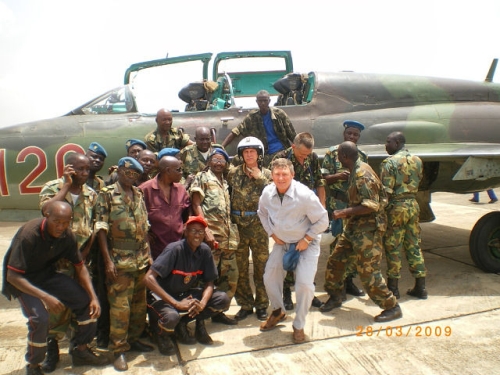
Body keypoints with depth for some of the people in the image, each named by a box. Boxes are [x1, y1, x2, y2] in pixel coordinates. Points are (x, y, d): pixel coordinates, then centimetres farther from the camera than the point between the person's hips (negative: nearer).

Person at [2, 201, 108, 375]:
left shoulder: (67, 235, -16)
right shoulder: (28, 235, -32)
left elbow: (80, 267, -5)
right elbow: (12, 276, -30)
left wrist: (94, 297, -14)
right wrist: (46, 297, -37)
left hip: (47, 274, 5)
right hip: (22, 280, -5)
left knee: (86, 301, -6)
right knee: (39, 318, -26)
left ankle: (81, 350, 13)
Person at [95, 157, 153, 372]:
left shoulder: (139, 194, 11)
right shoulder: (107, 194, -5)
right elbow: (101, 228, -9)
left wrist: (148, 254, 9)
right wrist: (108, 260, -15)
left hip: (142, 258, 6)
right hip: (120, 259, -5)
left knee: (140, 303, 14)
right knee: (120, 305, -1)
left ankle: (133, 339, 30)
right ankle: (119, 350, 11)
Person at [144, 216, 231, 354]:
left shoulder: (205, 250, -9)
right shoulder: (175, 249, -24)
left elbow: (209, 283, -2)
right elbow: (149, 278, -31)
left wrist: (202, 303, -24)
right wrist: (177, 304, -32)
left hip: (188, 294, 6)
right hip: (165, 297, -6)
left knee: (223, 300, -13)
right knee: (171, 317, -37)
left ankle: (183, 322, 5)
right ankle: (163, 335, 1)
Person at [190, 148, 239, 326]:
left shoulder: (225, 182, 20)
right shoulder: (202, 177, 2)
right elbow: (196, 206, -7)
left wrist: (232, 232, 9)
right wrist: (206, 231, -16)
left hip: (228, 236, 7)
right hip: (211, 235, -7)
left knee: (231, 275, 9)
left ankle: (219, 311, 21)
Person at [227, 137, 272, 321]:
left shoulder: (266, 174, 3)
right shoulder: (233, 173, 4)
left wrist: (260, 178, -13)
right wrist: (230, 218, -5)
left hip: (259, 225, 0)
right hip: (238, 224, 1)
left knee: (261, 266, 8)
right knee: (240, 268, 7)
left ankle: (262, 305, 22)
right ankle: (245, 304, 22)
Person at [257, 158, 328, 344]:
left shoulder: (304, 195, -28)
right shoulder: (267, 193, -13)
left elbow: (322, 220, -17)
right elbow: (262, 214, 9)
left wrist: (306, 239, -16)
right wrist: (272, 234, 2)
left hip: (306, 243, -4)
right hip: (282, 242, 5)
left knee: (304, 284, -13)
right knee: (269, 277, 7)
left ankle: (299, 326, 12)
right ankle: (278, 311, 37)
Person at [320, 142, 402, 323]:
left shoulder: (363, 174, -21)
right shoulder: (355, 171, 8)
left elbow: (371, 206, -25)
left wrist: (344, 212, -23)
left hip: (367, 230, -10)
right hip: (354, 227, 10)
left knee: (368, 271, -5)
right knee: (335, 261, 14)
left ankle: (392, 307, 10)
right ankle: (335, 297, 30)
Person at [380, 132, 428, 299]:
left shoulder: (389, 162, -14)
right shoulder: (417, 160, 7)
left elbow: (386, 191, -18)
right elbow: (418, 182, 14)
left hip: (396, 207, -6)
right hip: (413, 204, 6)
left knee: (393, 247, 4)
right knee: (414, 246, 13)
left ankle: (393, 287, 13)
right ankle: (420, 287, 19)